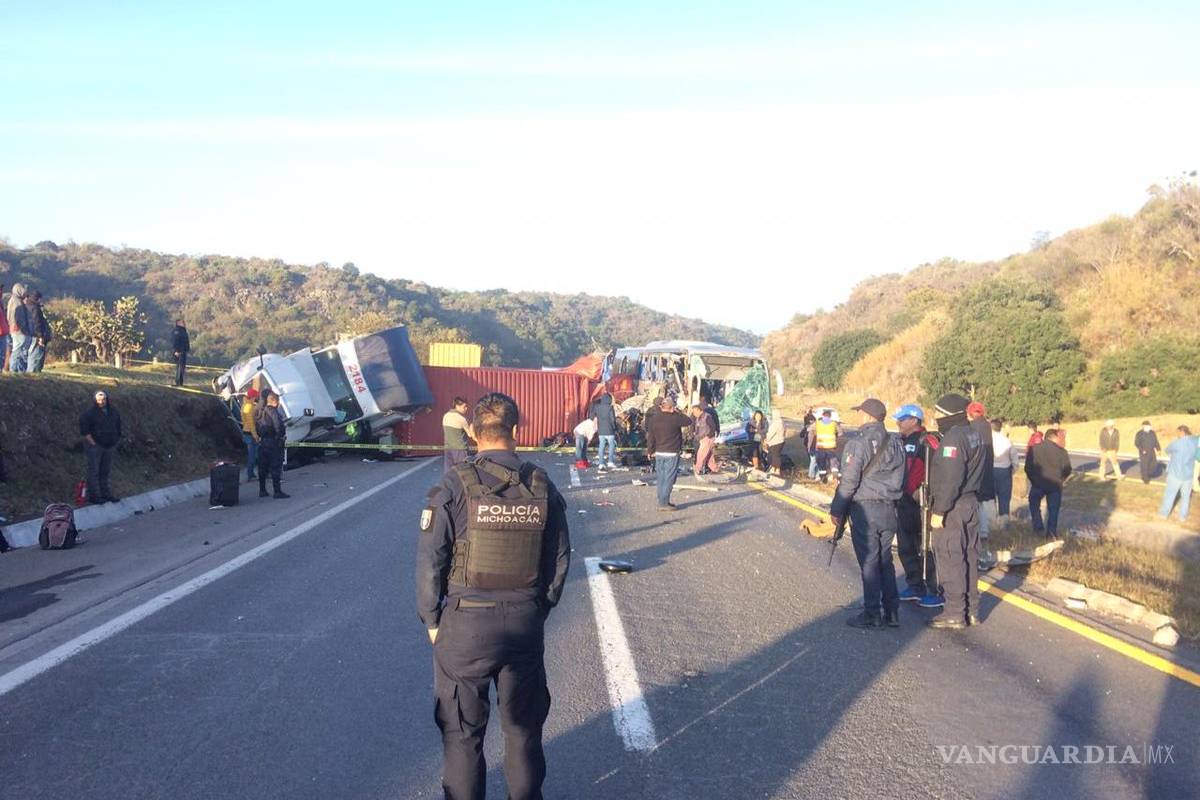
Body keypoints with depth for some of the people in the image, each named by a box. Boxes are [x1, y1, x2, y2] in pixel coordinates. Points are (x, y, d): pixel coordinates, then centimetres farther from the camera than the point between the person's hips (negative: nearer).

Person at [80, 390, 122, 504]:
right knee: (94, 471, 0)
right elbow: (84, 431, -17)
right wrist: (93, 443, -17)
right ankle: (94, 496, 6)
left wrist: (115, 442, 12)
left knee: (106, 471, 14)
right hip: (95, 446, -6)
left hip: (109, 446, 6)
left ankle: (106, 493, 23)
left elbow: (118, 428, 18)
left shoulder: (113, 412, 7)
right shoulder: (89, 412, -12)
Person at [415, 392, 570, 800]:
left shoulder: (455, 485, -13)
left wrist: (431, 619, 2)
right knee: (524, 725, 20)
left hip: (465, 624, -3)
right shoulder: (542, 486, -3)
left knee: (462, 730, 13)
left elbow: (430, 560, -11)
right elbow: (559, 558, 2)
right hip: (526, 623, 3)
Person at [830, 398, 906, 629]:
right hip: (889, 509, 6)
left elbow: (849, 482, -14)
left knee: (868, 562, 0)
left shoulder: (858, 444, -13)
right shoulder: (896, 444, 9)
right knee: (885, 561, 14)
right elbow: (899, 480, 11)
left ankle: (872, 614, 5)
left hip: (864, 508, -6)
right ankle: (891, 612, 16)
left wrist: (836, 510, -5)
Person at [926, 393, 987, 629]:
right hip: (971, 504, 10)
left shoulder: (953, 438, -18)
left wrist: (939, 510, -20)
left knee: (950, 560, -3)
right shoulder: (973, 435, 12)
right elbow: (975, 473, 15)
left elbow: (949, 479, -23)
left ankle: (955, 613, 2)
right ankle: (971, 610, 21)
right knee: (969, 557, 14)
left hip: (952, 509, -10)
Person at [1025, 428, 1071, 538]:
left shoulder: (1034, 449, -3)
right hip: (1055, 485, -1)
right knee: (1053, 508, 11)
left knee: (1034, 504, 23)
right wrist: (1059, 480, 15)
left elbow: (1027, 468, 0)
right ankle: (1051, 532, 13)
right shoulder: (1061, 451, -6)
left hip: (1038, 483, 1)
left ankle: (1038, 527, 13)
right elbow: (1067, 470, -3)